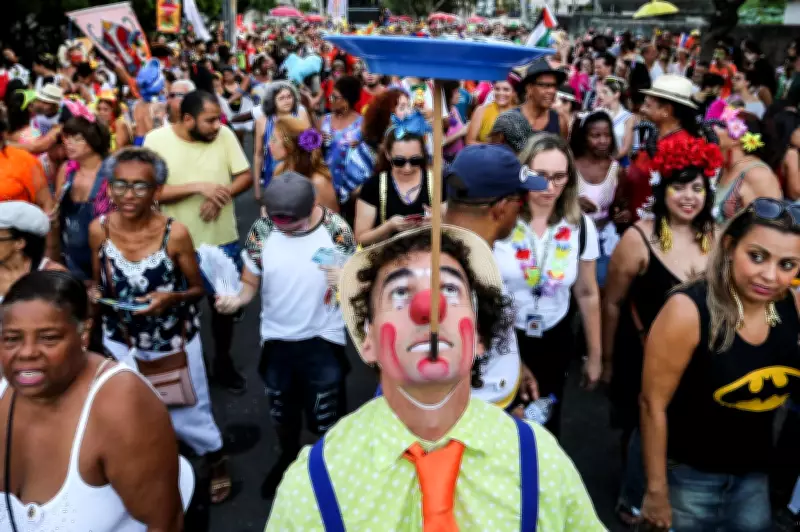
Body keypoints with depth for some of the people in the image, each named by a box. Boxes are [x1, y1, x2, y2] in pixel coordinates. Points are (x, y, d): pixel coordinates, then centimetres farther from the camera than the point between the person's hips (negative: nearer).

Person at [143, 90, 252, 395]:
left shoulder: (224, 135, -7)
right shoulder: (156, 140, -13)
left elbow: (246, 177, -4)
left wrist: (220, 197, -22)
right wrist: (198, 187, -26)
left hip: (223, 241, 2)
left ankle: (222, 362, 38)